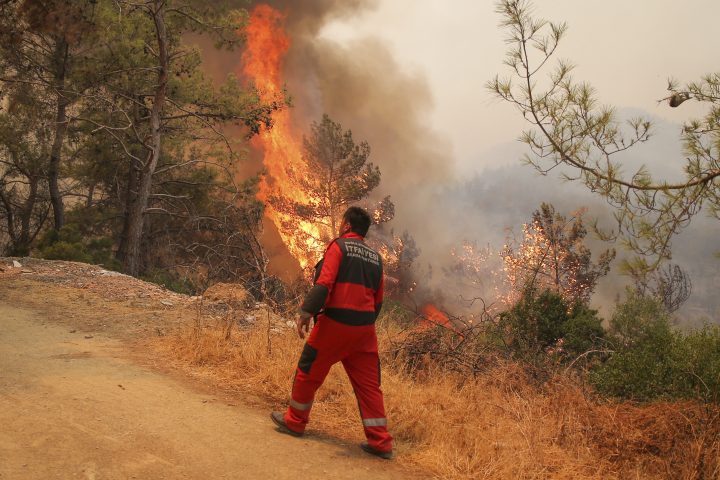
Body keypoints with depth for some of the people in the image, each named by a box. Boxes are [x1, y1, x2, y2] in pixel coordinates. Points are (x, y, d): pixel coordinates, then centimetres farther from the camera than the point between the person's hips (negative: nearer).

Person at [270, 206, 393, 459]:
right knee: (368, 383, 7)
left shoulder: (339, 246, -4)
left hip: (336, 322, -6)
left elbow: (324, 283, -17)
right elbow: (378, 299, 16)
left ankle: (294, 421, 27)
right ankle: (380, 441, 6)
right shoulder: (375, 257, 15)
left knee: (309, 370, 13)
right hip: (365, 328, 6)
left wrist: (306, 312, -17)